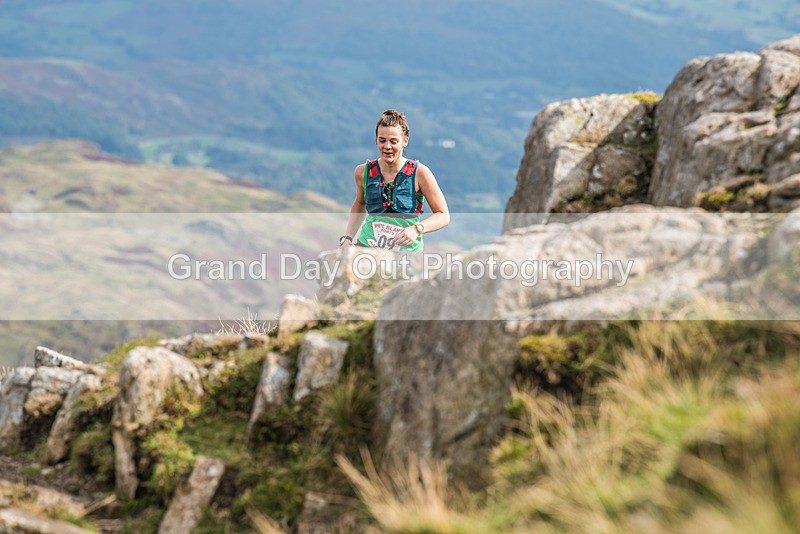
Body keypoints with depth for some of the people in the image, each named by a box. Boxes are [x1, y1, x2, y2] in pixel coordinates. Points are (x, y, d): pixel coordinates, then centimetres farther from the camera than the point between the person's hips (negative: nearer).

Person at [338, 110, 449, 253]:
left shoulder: (419, 173, -7)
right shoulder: (364, 172, 3)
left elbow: (443, 216, -3)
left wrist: (417, 229, -20)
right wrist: (347, 238, 15)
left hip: (406, 251, -1)